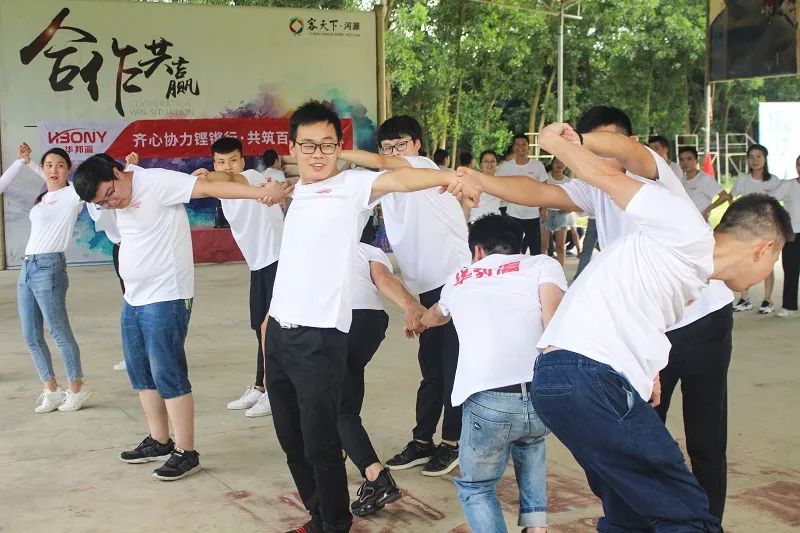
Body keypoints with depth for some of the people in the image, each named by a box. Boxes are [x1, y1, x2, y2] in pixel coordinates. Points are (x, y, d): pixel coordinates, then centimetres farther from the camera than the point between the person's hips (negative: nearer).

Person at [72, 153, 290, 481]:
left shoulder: (155, 183, -17)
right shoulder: (117, 199, 9)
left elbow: (209, 187, -26)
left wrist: (261, 193, -35)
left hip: (165, 299, -9)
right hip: (133, 299, 9)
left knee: (168, 375, -7)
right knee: (140, 374, 16)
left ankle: (186, 453, 1)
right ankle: (159, 441, 29)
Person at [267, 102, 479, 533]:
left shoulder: (350, 185, -8)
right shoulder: (298, 192, 14)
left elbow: (396, 179, -28)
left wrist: (451, 176, -45)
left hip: (320, 336, -7)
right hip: (280, 332, 7)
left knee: (320, 442, -3)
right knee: (291, 440, 15)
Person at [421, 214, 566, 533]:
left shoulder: (458, 279, 27)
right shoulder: (542, 264, 17)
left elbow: (435, 316, 51)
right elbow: (554, 325, -2)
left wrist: (417, 321, 73)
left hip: (488, 400, -1)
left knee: (475, 486, 24)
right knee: (529, 441, 36)